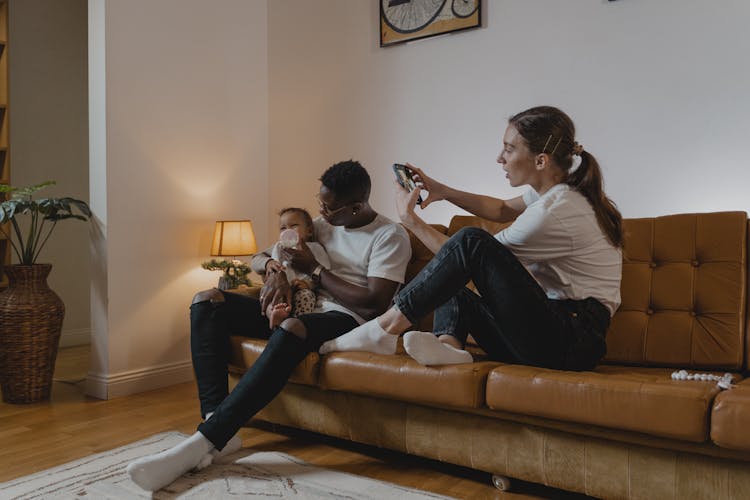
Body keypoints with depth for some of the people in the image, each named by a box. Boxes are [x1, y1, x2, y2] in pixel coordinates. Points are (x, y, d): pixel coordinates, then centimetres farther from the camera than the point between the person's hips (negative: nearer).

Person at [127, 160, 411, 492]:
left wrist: (314, 270, -10)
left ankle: (205, 441, -39)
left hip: (346, 319, -7)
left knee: (291, 328, -42)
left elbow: (375, 303, -16)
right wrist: (276, 274, -5)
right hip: (298, 310, 8)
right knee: (207, 300, -10)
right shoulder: (324, 224, 16)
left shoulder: (390, 236, -5)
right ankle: (217, 426, -26)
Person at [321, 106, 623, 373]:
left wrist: (410, 219, -2)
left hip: (573, 344, -10)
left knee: (470, 240, -21)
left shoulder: (554, 212, -19)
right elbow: (504, 210, 26)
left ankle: (390, 323, -16)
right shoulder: (560, 191, 9)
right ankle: (448, 344, -18)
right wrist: (443, 191, 12)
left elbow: (467, 252, -12)